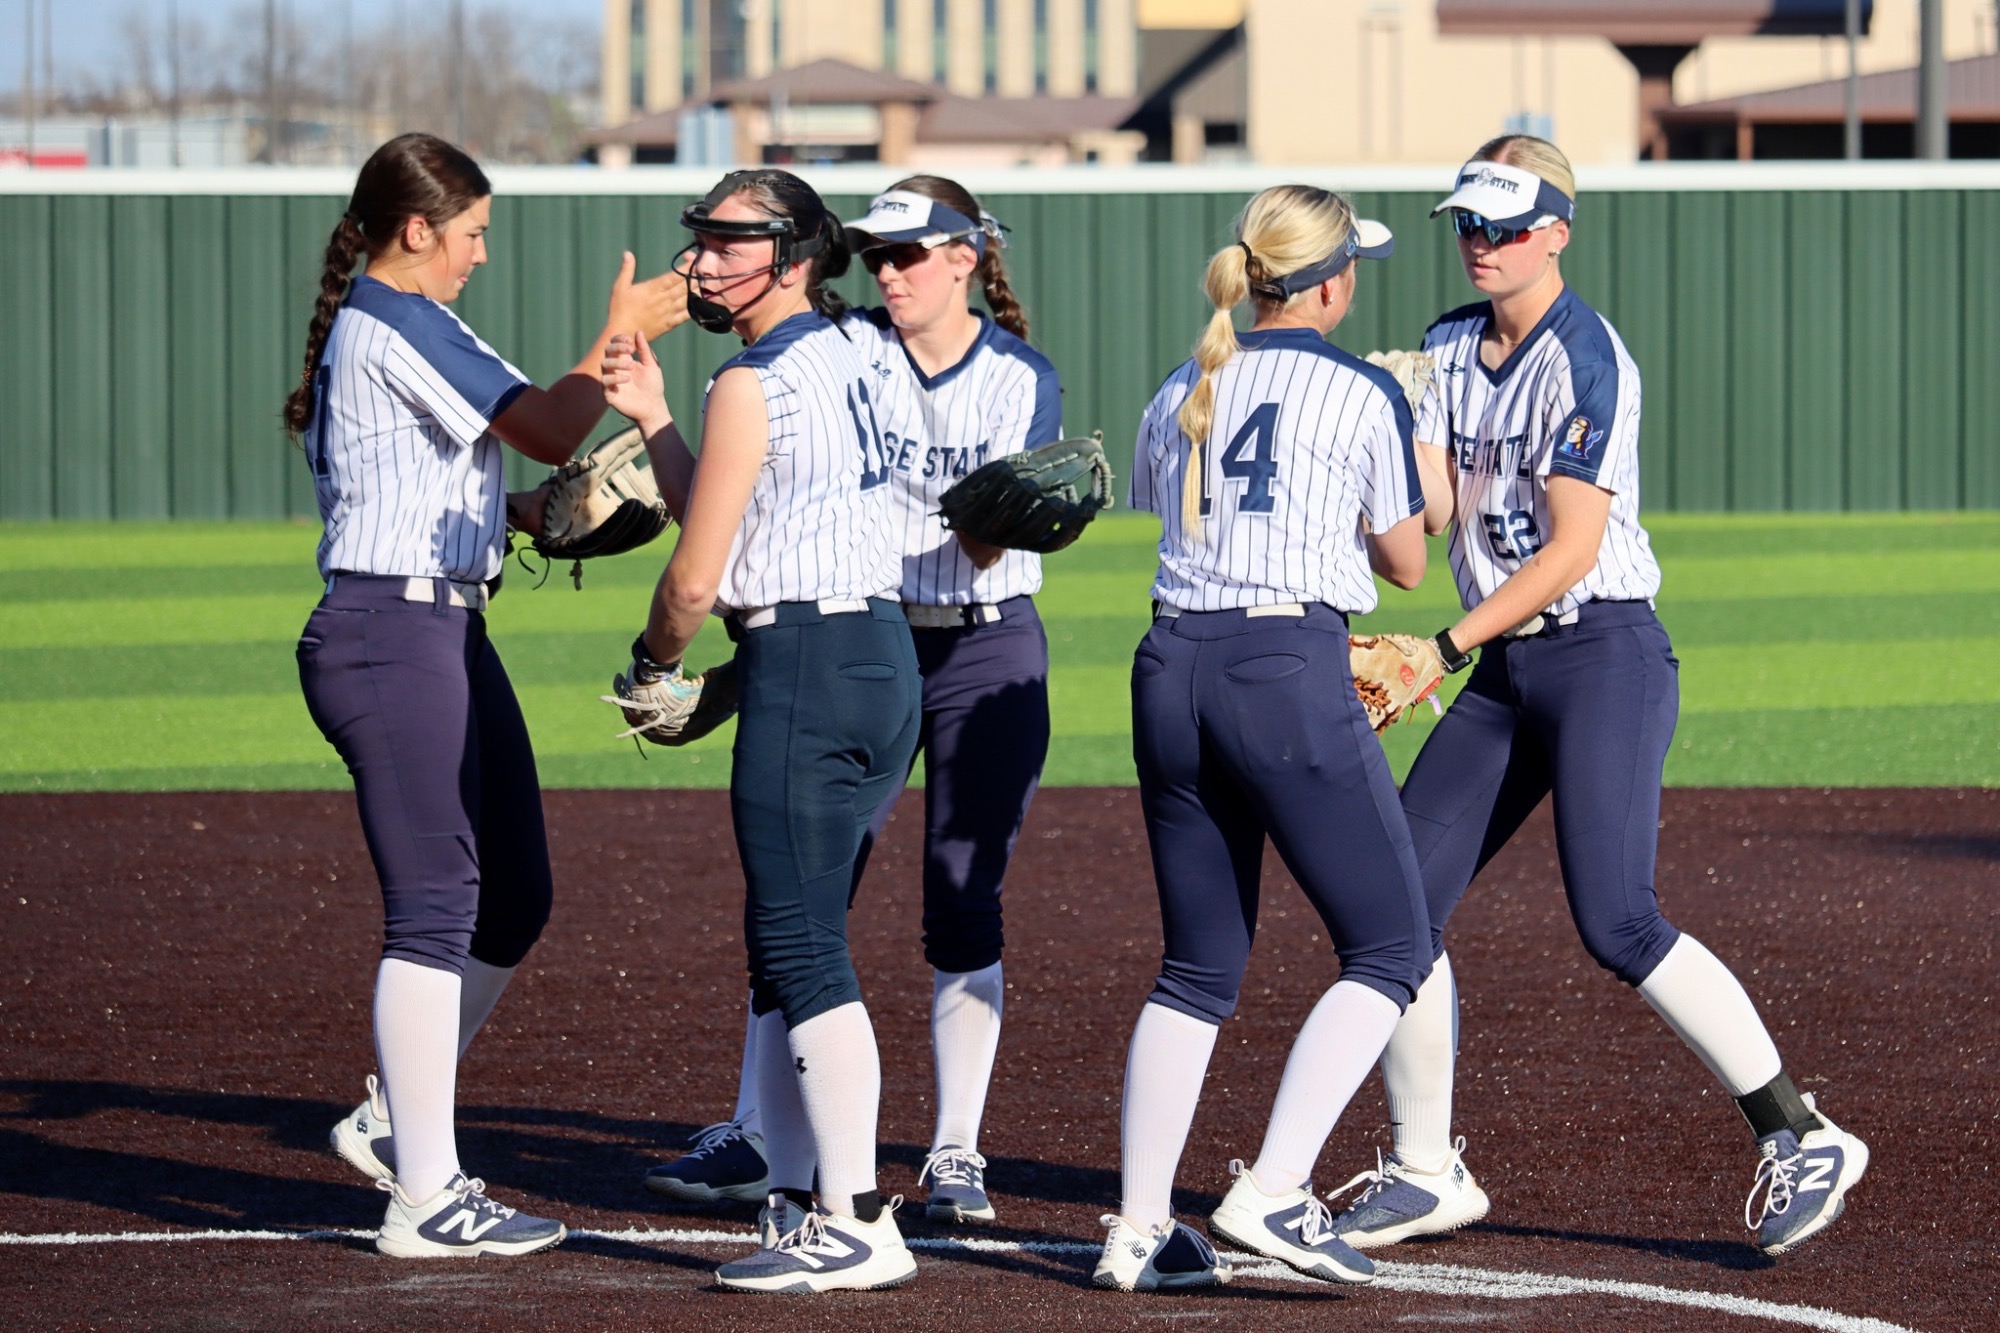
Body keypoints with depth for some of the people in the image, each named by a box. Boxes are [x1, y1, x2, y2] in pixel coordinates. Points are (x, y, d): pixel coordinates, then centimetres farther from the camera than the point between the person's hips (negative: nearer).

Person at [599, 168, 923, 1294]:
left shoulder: (756, 381, -12)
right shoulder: (845, 357, 17)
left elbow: (697, 576, -9)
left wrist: (653, 661, 9)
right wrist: (653, 418, 21)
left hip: (805, 662, -10)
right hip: (885, 653, 10)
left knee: (801, 946, -10)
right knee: (790, 944, 14)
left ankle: (857, 1225, -14)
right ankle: (800, 1202, 15)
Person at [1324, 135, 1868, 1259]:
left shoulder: (1587, 356, -13)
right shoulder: (1448, 351, 12)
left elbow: (1572, 549, -17)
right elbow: (1433, 511, 2)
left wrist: (1444, 650, -19)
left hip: (1605, 658, -8)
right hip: (1507, 670, 8)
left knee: (1618, 924, -18)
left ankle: (1803, 1138, -11)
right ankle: (1426, 1173, 13)